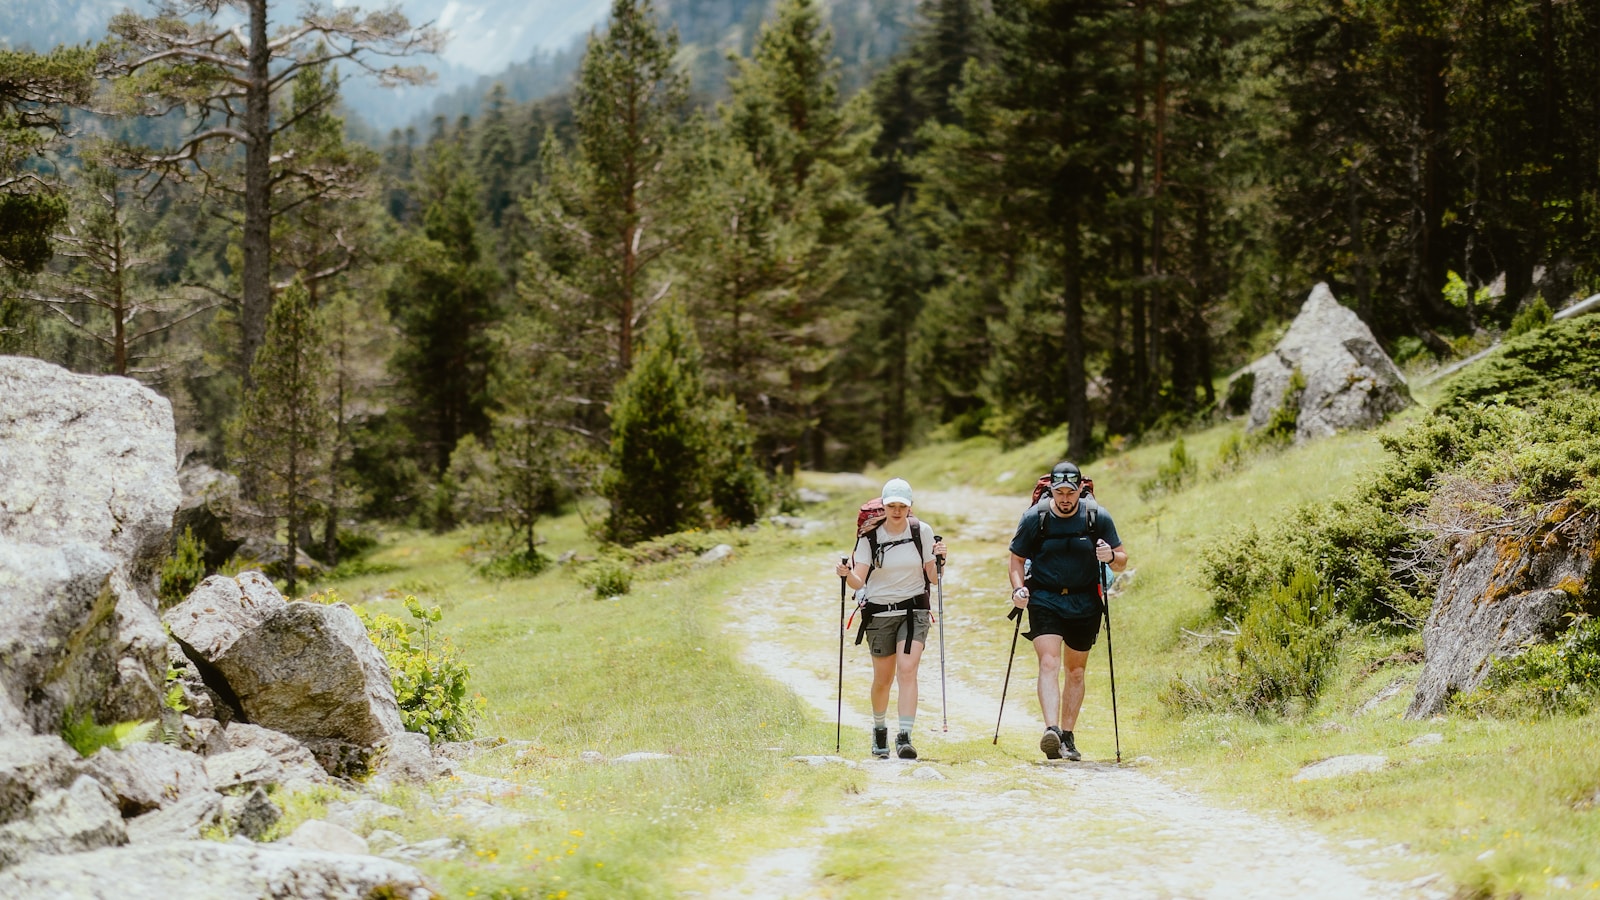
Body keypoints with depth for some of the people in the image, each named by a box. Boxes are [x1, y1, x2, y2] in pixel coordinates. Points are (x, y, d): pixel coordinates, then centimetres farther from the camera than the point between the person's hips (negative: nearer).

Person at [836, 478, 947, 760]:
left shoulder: (922, 532, -3)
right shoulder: (870, 536, -5)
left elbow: (933, 578, 2)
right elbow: (859, 582, -8)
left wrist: (939, 560, -17)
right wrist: (847, 575, -28)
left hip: (914, 611, -1)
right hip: (879, 612, 1)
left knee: (907, 671, -18)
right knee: (883, 678, 10)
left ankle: (904, 737, -20)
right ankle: (879, 730, 36)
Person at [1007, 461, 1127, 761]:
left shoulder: (1098, 517, -3)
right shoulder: (1035, 518, -5)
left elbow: (1122, 562, 4)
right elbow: (1017, 558, 5)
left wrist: (1111, 556, -19)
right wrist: (1018, 588, -13)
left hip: (1084, 603, 2)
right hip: (1044, 600, -2)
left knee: (1075, 671, 10)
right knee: (1049, 663, -19)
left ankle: (1067, 736, 20)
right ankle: (1051, 729, -31)